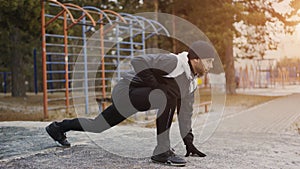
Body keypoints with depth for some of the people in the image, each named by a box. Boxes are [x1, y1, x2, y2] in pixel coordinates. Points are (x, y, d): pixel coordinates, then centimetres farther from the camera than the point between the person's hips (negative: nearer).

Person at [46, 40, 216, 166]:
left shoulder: (192, 81, 6)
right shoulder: (173, 62, -23)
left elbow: (185, 111, 15)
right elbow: (137, 61, -28)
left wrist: (189, 141, 14)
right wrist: (155, 85, -26)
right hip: (126, 90, -9)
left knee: (96, 126, 22)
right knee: (169, 96, -33)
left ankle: (58, 128, 44)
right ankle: (162, 150, -24)